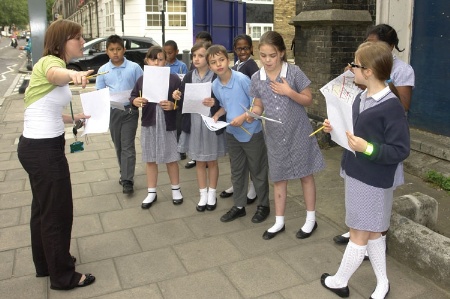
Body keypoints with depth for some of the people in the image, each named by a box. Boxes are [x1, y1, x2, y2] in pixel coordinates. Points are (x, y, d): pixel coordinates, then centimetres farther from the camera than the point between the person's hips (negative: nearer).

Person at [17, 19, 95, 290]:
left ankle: (45, 264, 39)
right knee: (58, 212, 2)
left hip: (39, 147, 10)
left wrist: (74, 118, 17)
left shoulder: (55, 64, 14)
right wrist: (73, 74, -63)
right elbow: (55, 74, -43)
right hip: (44, 149, -10)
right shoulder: (50, 62, -15)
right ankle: (62, 276, 19)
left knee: (43, 208, 21)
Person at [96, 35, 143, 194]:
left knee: (127, 146, -3)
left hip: (130, 110, -3)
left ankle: (127, 180, 0)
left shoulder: (134, 67, -4)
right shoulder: (103, 70, 3)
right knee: (118, 145, 14)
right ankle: (125, 173, 31)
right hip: (112, 111, 3)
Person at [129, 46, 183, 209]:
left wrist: (173, 105, -24)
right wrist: (136, 101, -13)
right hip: (149, 124, 3)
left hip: (168, 125, -2)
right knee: (150, 160, 11)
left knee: (171, 159, 9)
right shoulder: (142, 79, 3)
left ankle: (176, 189, 28)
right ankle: (151, 192, 25)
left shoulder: (174, 79, -6)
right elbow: (133, 97, 8)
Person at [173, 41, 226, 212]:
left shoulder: (217, 77, -9)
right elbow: (183, 103, 5)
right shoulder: (189, 77, 4)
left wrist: (215, 103, -30)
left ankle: (212, 195, 28)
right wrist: (178, 98, -15)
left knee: (212, 161, 12)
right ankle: (203, 195, 27)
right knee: (199, 161, 13)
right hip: (193, 124, 4)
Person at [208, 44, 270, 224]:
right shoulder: (215, 85, -1)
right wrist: (217, 115, -2)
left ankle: (263, 206, 26)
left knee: (257, 170, 8)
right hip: (232, 133, 6)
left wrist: (243, 117, -24)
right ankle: (239, 206, 31)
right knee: (237, 171, 16)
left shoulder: (242, 79, -19)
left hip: (252, 132, -6)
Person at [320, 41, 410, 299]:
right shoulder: (362, 98, 3)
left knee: (359, 234, 9)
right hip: (357, 174, 9)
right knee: (371, 232, 19)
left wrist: (368, 149, -29)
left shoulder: (392, 107, -21)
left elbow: (401, 151, -20)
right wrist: (335, 128, 1)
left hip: (374, 181, -9)